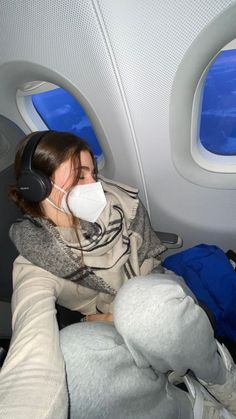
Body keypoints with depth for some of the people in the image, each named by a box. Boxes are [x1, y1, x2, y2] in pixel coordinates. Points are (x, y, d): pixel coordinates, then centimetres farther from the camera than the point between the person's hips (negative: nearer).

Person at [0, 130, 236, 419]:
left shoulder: (118, 200, -13)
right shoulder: (33, 266, -18)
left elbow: (149, 264, -2)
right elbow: (32, 346, -35)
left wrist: (115, 316, -12)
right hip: (118, 330, 0)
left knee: (144, 298, -37)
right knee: (67, 350, -34)